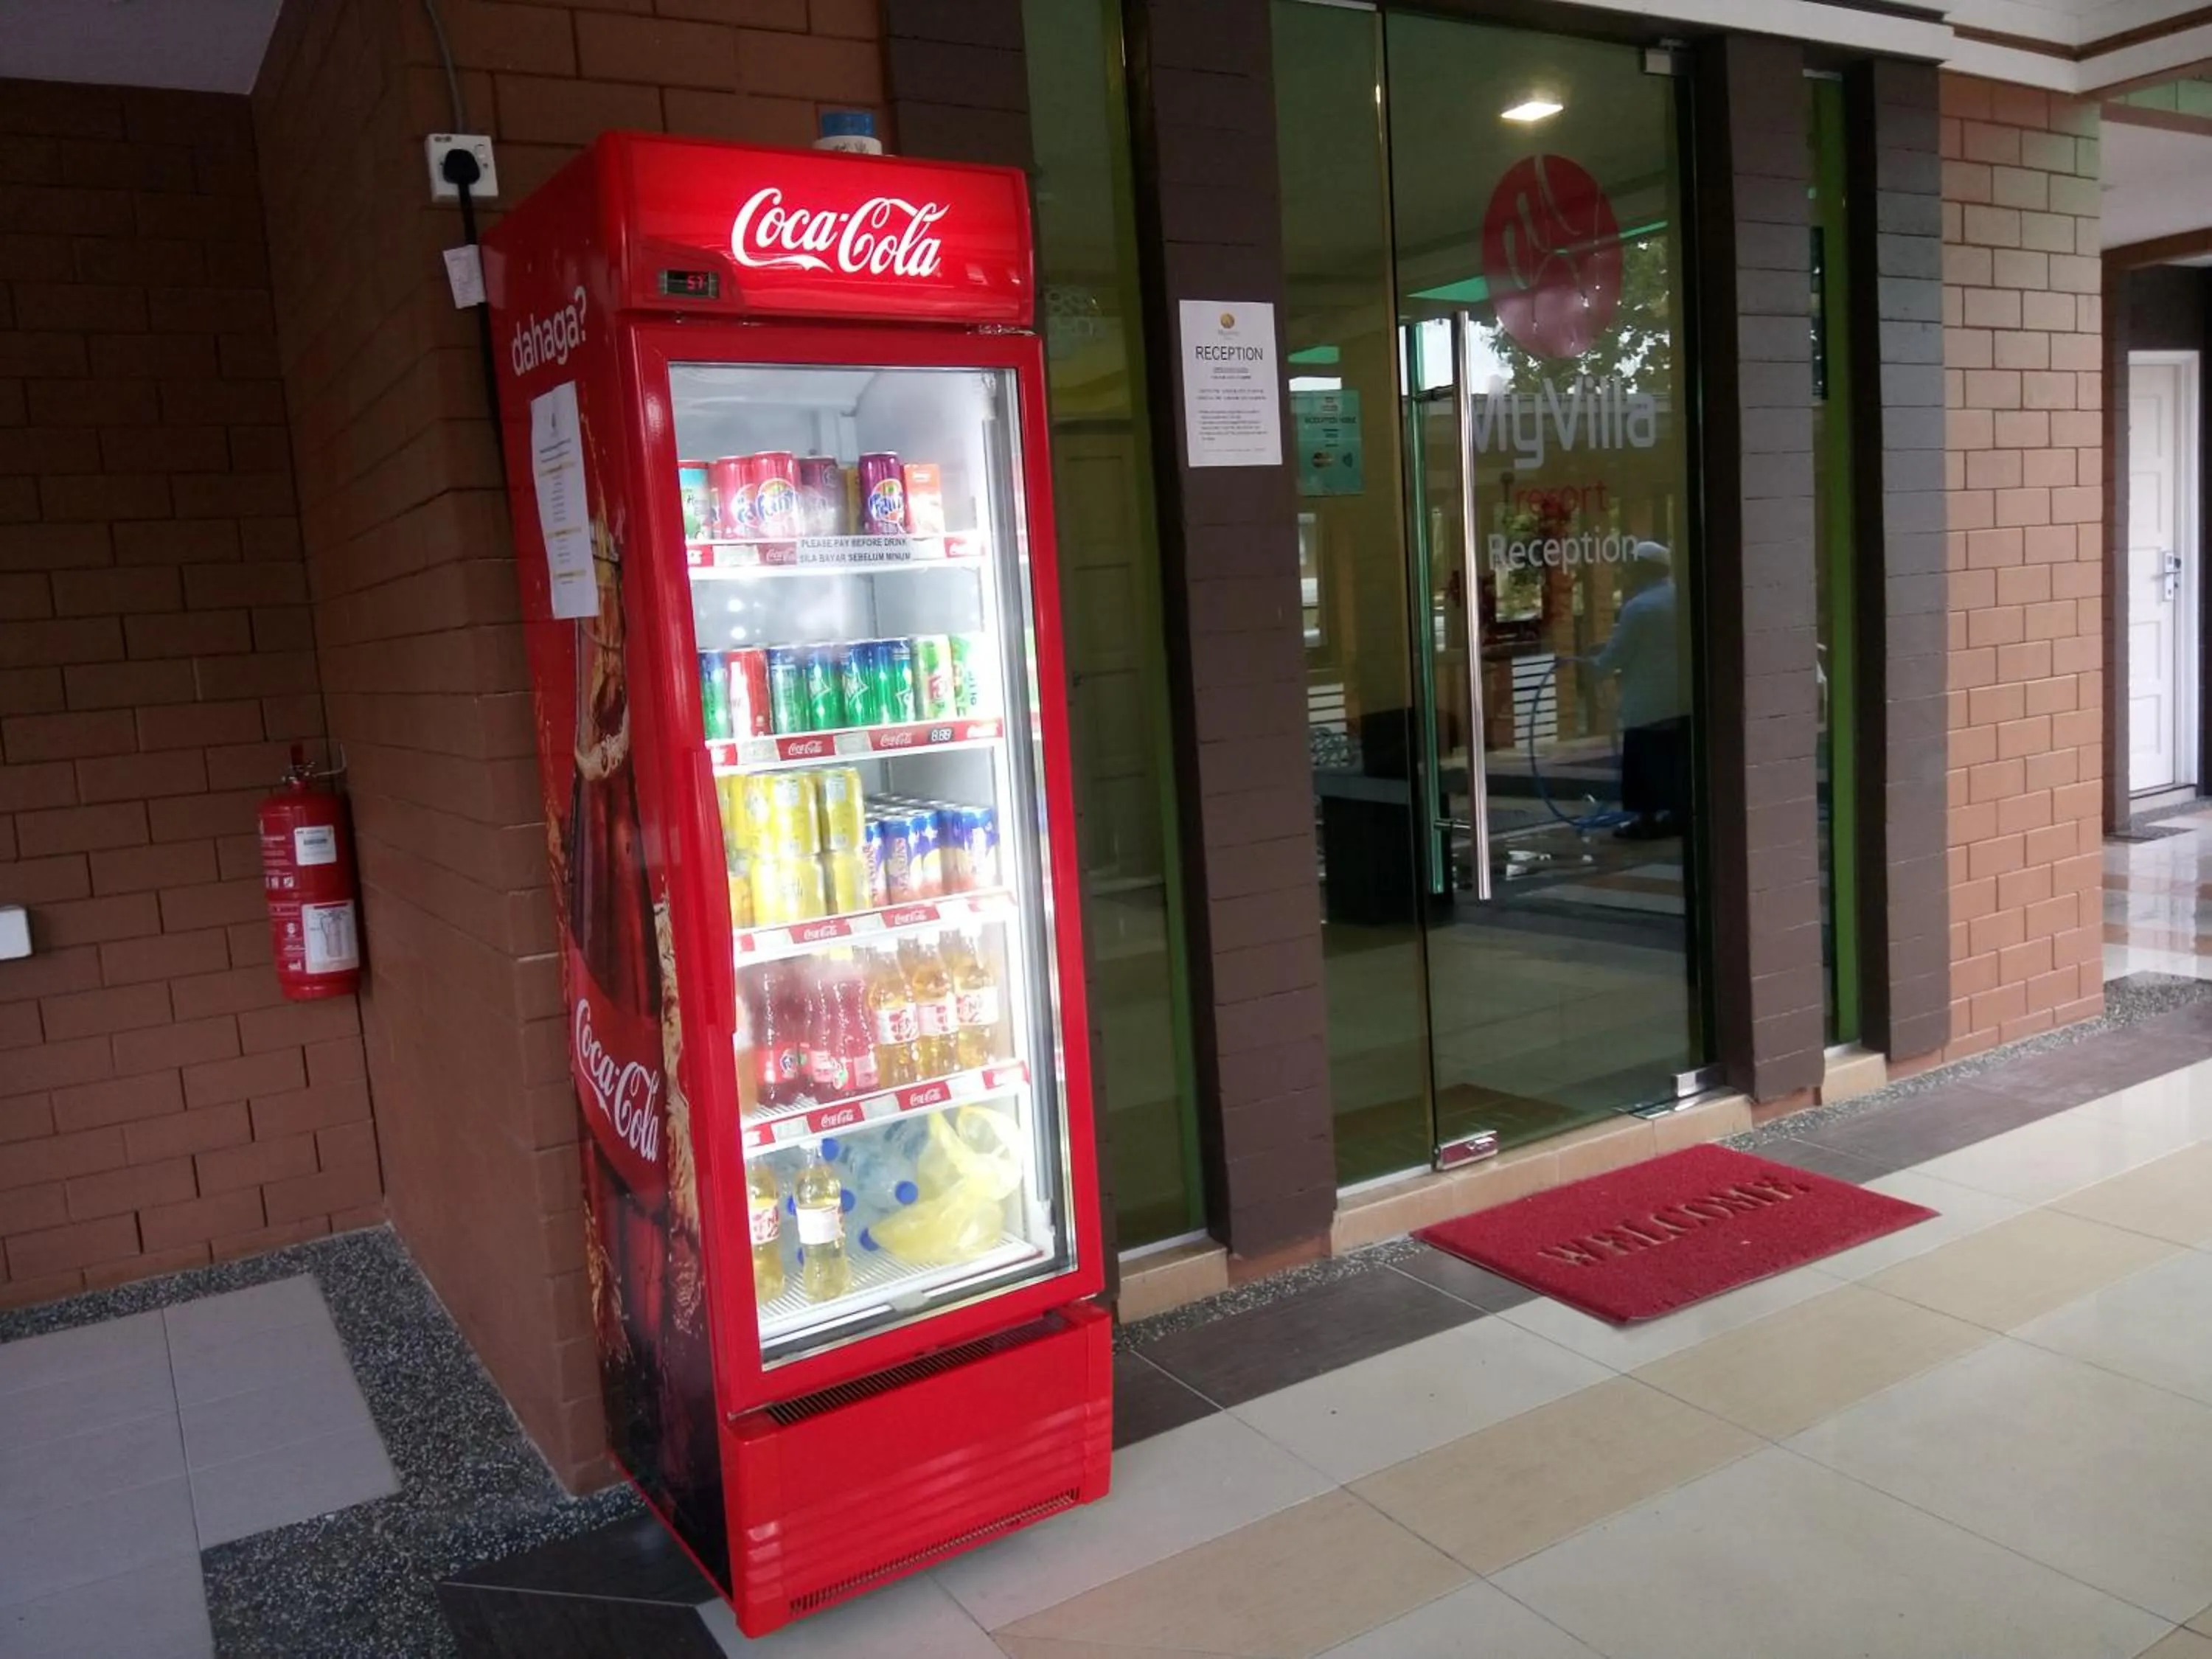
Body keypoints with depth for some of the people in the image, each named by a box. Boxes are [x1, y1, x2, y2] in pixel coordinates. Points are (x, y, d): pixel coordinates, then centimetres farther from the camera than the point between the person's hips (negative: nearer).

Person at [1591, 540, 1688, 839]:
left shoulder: (1638, 607, -15)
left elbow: (1617, 652, -11)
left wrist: (1597, 669, 8)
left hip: (1650, 700, -7)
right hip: (1683, 694, 7)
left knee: (1646, 761, -2)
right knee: (1679, 758, 11)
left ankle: (1647, 819, -1)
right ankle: (1681, 815, 15)